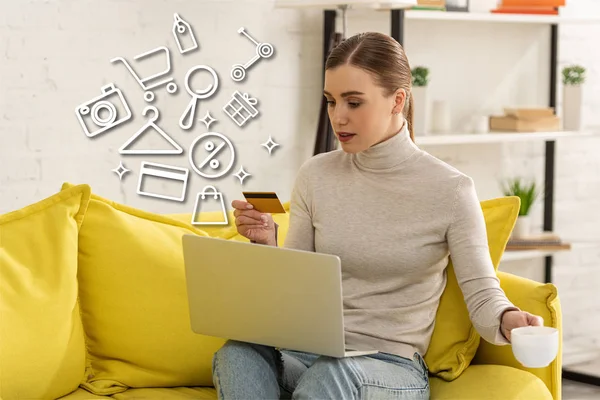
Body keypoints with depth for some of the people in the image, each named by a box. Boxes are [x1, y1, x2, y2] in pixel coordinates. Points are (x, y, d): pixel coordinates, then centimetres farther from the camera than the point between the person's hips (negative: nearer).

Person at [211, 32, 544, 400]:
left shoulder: (449, 190, -4)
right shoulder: (316, 176, 7)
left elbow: (482, 295, -7)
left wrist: (508, 320, -30)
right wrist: (267, 244, -9)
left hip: (393, 367, -3)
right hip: (309, 354, 3)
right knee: (238, 354, -32)